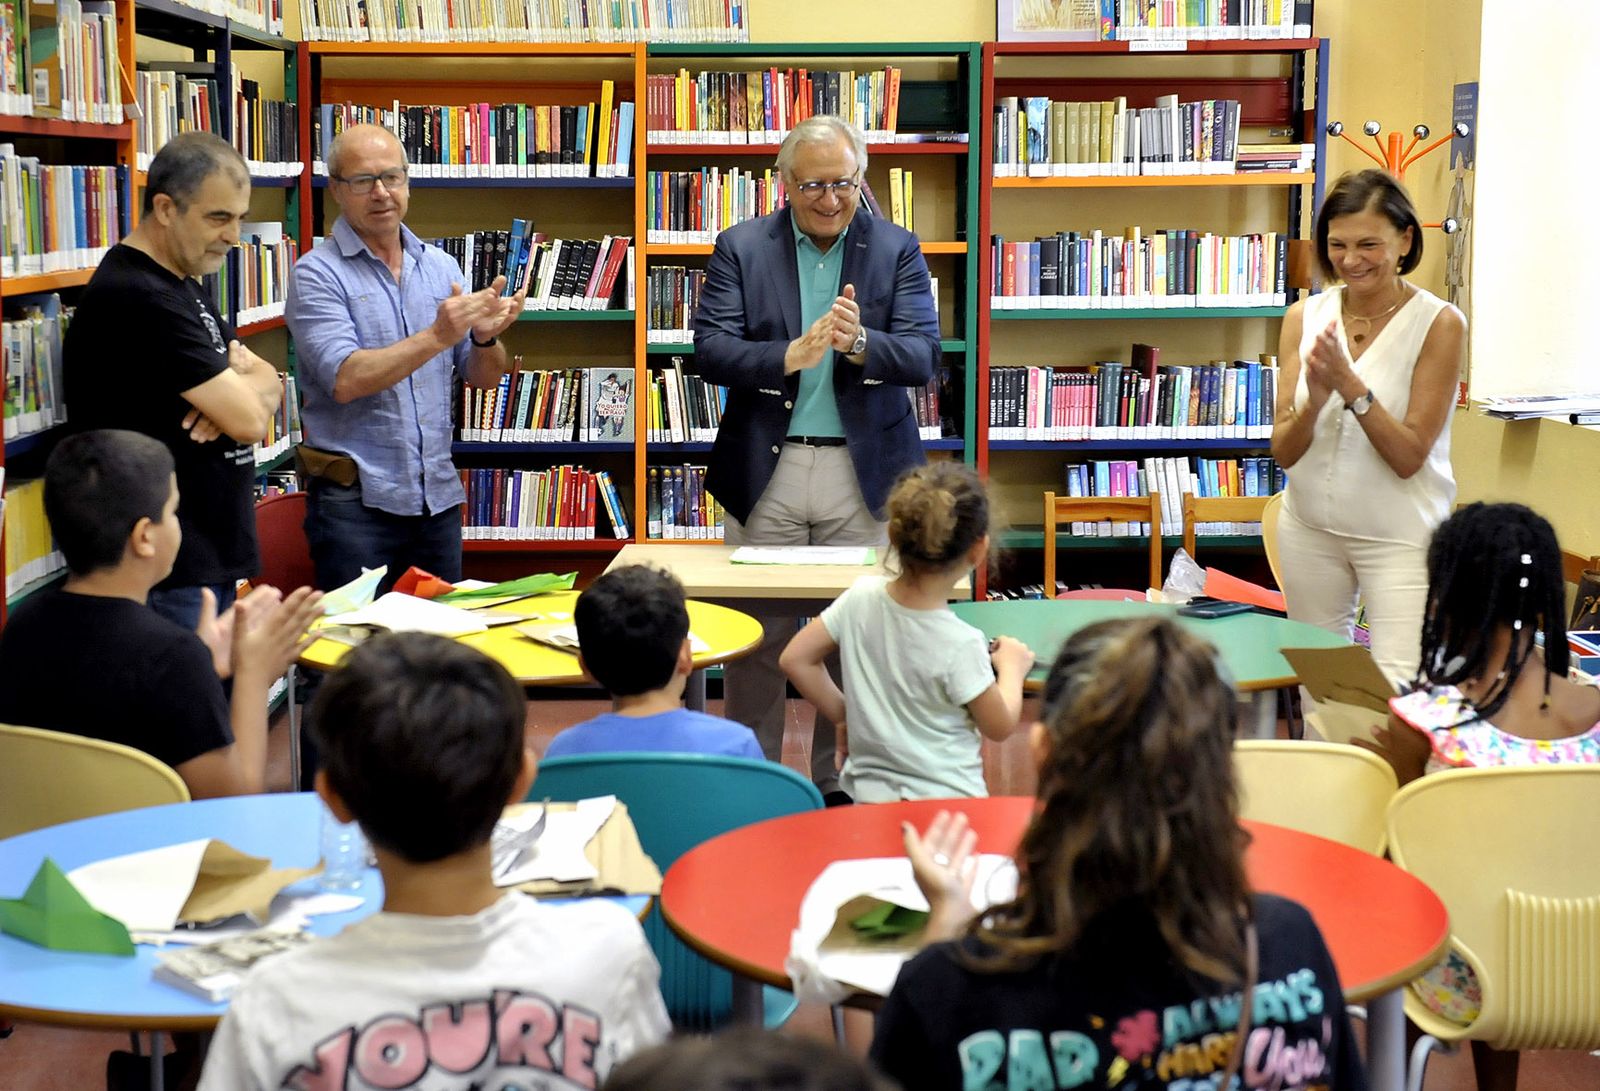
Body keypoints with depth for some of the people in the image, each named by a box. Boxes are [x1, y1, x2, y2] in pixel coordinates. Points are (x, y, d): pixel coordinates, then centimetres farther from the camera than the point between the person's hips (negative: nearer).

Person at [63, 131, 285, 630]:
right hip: (169, 576, -10)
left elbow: (270, 383, 15)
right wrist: (236, 394, 4)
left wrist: (235, 392, -8)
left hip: (212, 560, 10)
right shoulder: (138, 299, -19)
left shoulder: (184, 285, 15)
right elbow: (250, 420, -19)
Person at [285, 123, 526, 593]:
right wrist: (437, 337, -25)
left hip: (439, 497, 5)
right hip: (356, 500, -5)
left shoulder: (440, 266, 9)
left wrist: (485, 338, -13)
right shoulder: (317, 273, -6)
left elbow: (483, 377, 9)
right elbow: (345, 380, -19)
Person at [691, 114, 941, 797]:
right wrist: (790, 356, -22)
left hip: (864, 474, 0)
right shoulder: (740, 248, 4)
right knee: (757, 637, 5)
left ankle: (840, 787, 17)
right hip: (764, 469, 0)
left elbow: (922, 356, -6)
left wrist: (859, 344, -25)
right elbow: (709, 350, -6)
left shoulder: (898, 251, 4)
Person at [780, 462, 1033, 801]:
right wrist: (1012, 668, 14)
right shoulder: (960, 645, -18)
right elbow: (999, 727, -3)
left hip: (868, 797, 6)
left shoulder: (860, 598, -6)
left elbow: (796, 659, 6)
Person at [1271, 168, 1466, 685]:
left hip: (1400, 533, -4)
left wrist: (1350, 384, -24)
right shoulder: (1306, 317, 1)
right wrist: (1316, 397, -22)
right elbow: (1283, 451, -3)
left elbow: (1409, 457, -14)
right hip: (1311, 526, 4)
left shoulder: (1439, 324, -10)